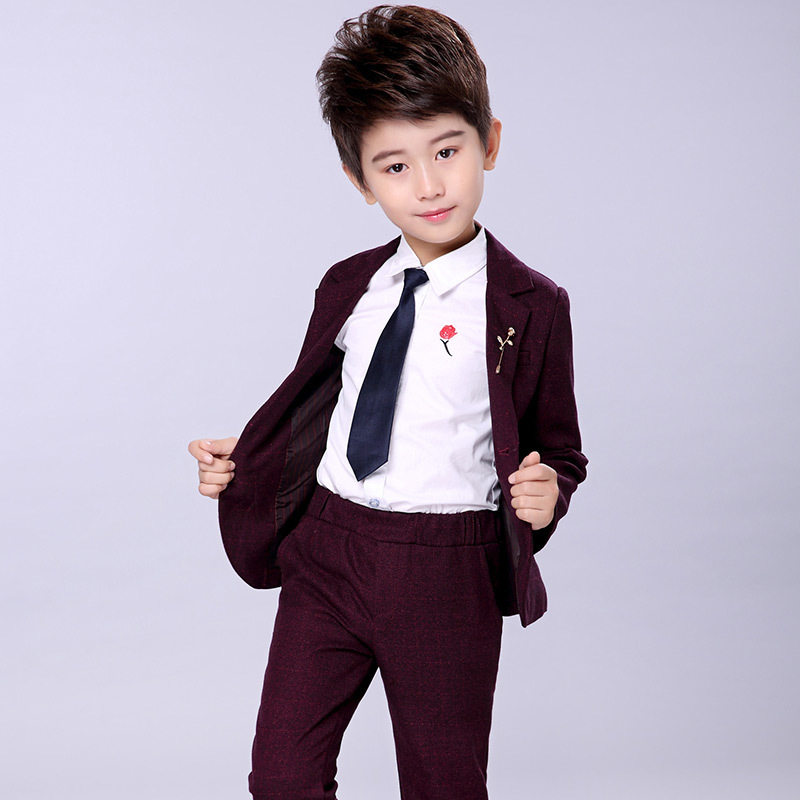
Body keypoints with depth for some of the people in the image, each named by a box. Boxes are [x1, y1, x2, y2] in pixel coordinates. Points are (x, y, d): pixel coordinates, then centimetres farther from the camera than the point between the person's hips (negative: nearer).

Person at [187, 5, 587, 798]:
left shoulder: (531, 307, -7)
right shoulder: (347, 287, 7)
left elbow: (557, 447, 0)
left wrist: (547, 491, -21)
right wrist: (239, 460, 9)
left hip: (447, 576, -4)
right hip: (326, 554, 4)